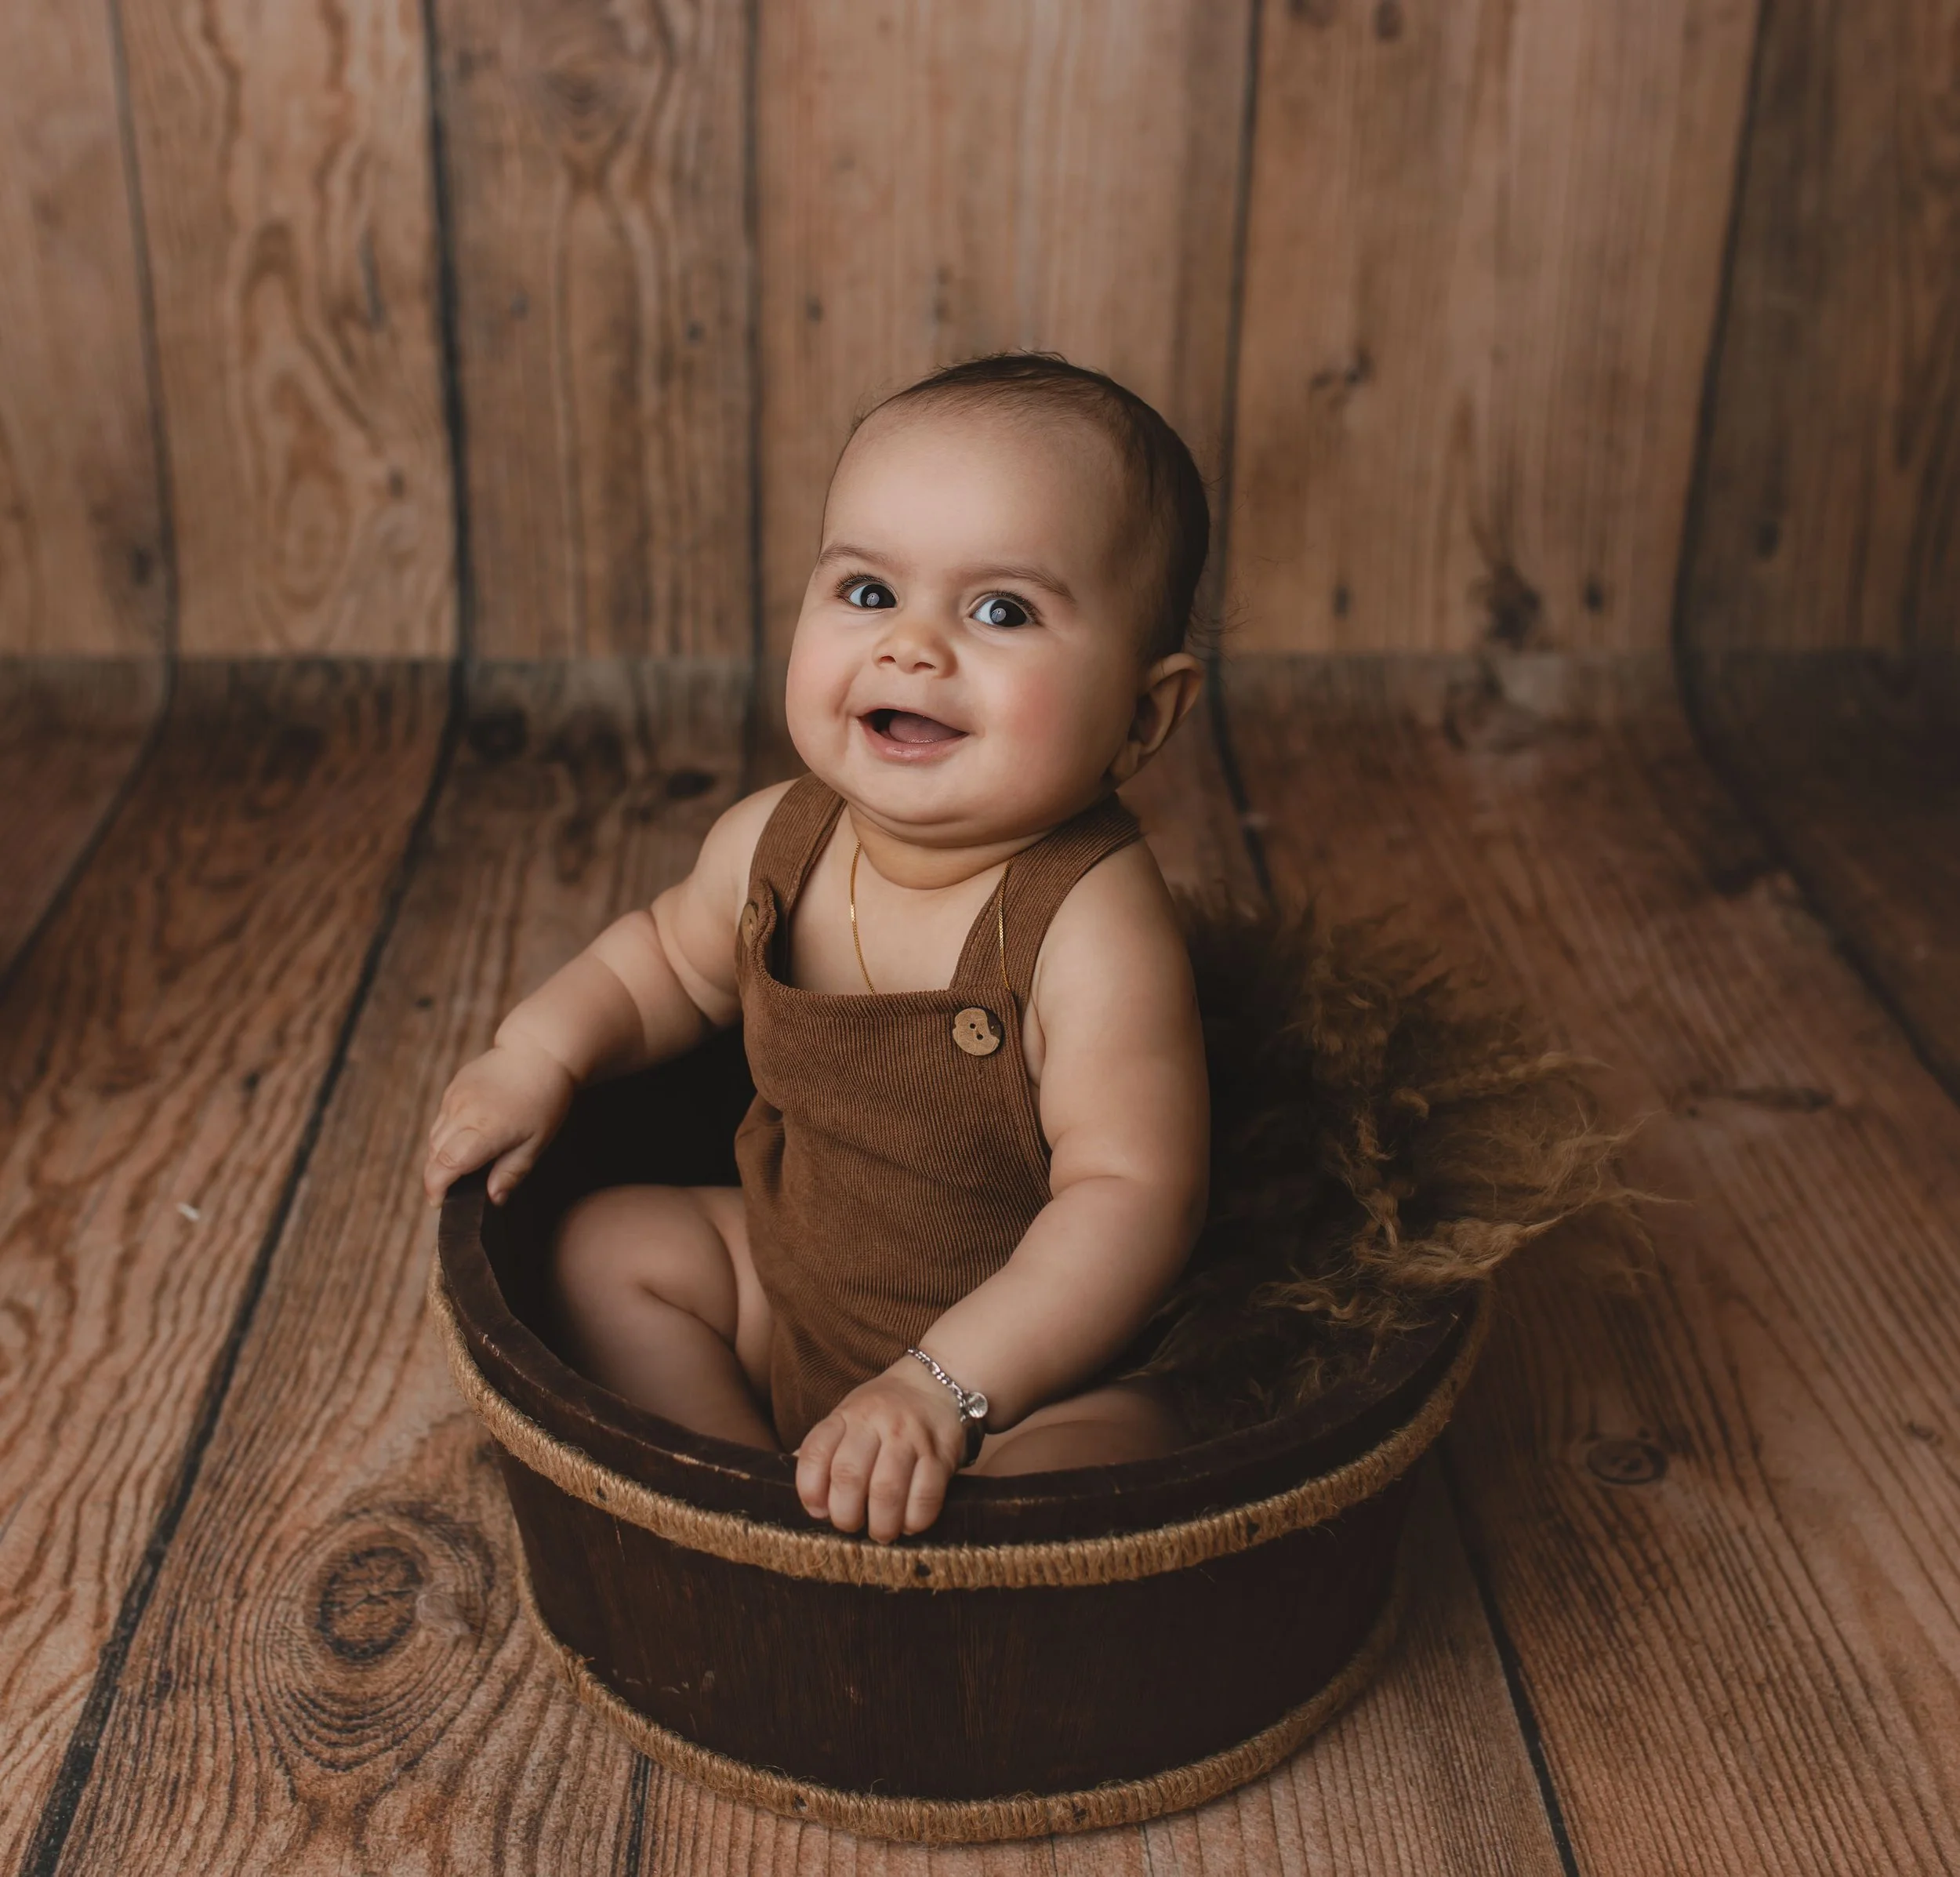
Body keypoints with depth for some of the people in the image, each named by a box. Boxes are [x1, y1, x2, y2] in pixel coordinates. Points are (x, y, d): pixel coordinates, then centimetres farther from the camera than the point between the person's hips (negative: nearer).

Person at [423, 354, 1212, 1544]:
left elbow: (1131, 1197, -33)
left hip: (1032, 1349, -6)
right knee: (612, 1245, 7)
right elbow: (674, 956, 14)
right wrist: (542, 1052, -1)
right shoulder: (773, 843, -10)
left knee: (1113, 1451, -32)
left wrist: (943, 1385, -40)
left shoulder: (1092, 920, -30)